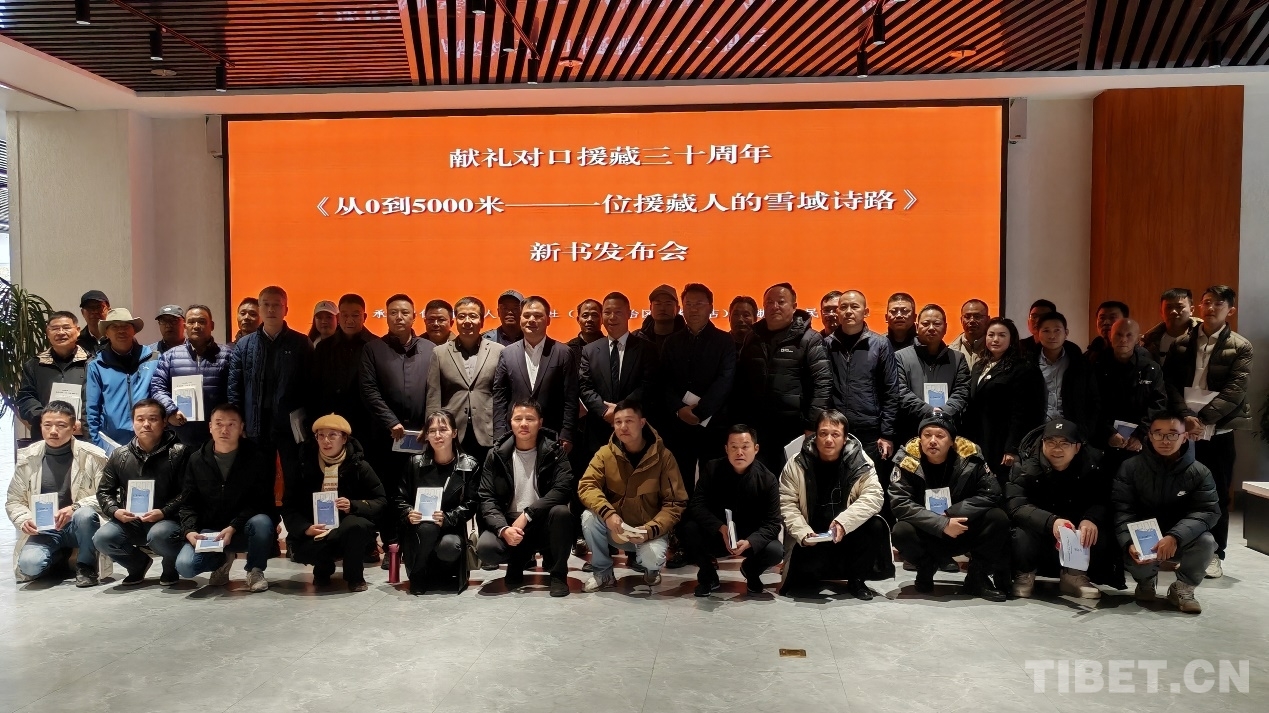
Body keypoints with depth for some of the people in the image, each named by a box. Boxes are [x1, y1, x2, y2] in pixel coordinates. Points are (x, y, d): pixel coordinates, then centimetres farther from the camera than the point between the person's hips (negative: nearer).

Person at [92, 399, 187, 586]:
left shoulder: (177, 453, -5)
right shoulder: (120, 456, 9)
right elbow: (104, 491, 13)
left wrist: (164, 512, -23)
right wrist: (115, 511, -7)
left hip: (166, 520, -4)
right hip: (129, 522, 4)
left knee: (159, 535, -37)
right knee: (102, 538, -23)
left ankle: (170, 568, 2)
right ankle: (139, 563, 11)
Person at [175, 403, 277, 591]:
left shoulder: (257, 457, -7)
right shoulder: (196, 460, 3)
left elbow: (261, 502, -12)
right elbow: (188, 504, 4)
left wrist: (232, 528, -24)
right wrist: (190, 531, -16)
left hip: (243, 531, -2)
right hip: (208, 532, 2)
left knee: (261, 522, -36)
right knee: (184, 566, -24)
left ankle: (255, 570, -5)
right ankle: (222, 560, 12)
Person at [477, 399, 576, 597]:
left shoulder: (554, 451, -3)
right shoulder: (497, 455, 1)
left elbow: (563, 489, -17)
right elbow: (487, 498, -4)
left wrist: (526, 515, -25)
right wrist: (503, 528, -23)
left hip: (543, 524, -1)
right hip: (509, 524, 1)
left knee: (561, 512, -33)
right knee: (485, 548, -29)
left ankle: (558, 573, -8)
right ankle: (519, 561, 8)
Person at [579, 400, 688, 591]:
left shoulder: (663, 457, -11)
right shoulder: (605, 453, -7)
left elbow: (675, 504, -10)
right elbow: (586, 486, -16)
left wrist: (650, 530, -25)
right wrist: (607, 513, -34)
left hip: (649, 530, -2)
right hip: (615, 529, 2)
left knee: (652, 558, -32)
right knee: (589, 516, -27)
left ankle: (651, 568, 9)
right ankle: (603, 572, -4)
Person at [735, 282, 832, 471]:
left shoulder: (809, 339, -4)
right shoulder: (752, 339, 12)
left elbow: (822, 383, -11)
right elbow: (741, 381, 15)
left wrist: (812, 426, -16)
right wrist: (741, 423, 9)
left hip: (794, 430, -4)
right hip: (756, 428, 4)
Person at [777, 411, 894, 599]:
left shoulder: (860, 463, -7)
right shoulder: (797, 465, -7)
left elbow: (874, 496, -17)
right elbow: (787, 504, -8)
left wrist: (843, 522, -31)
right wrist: (803, 533, -24)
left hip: (848, 535, 1)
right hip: (812, 538, -1)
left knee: (876, 526, -26)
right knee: (807, 567, -28)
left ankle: (856, 580, -3)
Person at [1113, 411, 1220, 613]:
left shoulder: (1199, 472, -7)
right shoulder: (1131, 467, -9)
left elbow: (1208, 511, -17)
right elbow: (1122, 510, -13)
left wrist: (1175, 537, -35)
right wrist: (1130, 543, -32)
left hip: (1181, 542, 1)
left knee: (1206, 542, -31)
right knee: (1130, 558, -32)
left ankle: (1182, 587, -1)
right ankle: (1146, 580, 10)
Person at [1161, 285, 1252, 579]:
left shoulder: (1240, 347, 2)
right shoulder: (1181, 343, 8)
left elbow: (1235, 391, -8)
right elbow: (1170, 383, 2)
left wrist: (1202, 419, -17)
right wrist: (1185, 417, -12)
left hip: (1219, 429, -1)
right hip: (1183, 427, 2)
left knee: (1217, 493, 4)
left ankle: (1214, 554, 14)